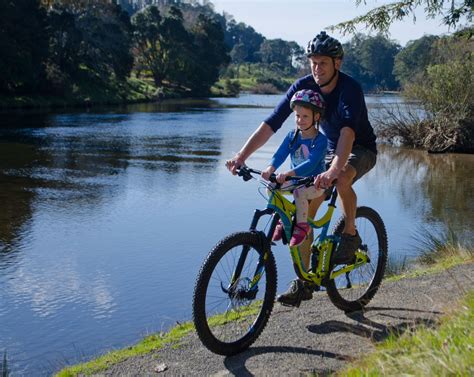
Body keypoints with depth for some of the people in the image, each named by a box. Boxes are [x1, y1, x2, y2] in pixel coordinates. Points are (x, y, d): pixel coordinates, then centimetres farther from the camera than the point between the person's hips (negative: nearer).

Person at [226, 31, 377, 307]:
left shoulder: (350, 88, -29)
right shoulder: (303, 86, -14)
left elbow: (348, 131, -45)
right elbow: (271, 123, -21)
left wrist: (334, 170, -62)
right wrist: (242, 156, -33)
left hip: (362, 149, -5)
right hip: (331, 149, 5)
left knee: (342, 179, -39)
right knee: (304, 208, -9)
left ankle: (351, 234, -11)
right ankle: (304, 282, -1)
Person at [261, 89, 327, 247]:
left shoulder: (320, 140, -17)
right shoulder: (292, 136, 0)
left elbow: (311, 163, -30)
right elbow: (280, 154, -12)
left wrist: (289, 173, -44)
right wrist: (270, 168, -34)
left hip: (314, 183, -6)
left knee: (299, 192, -35)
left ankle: (302, 225, -15)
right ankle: (282, 220, 0)